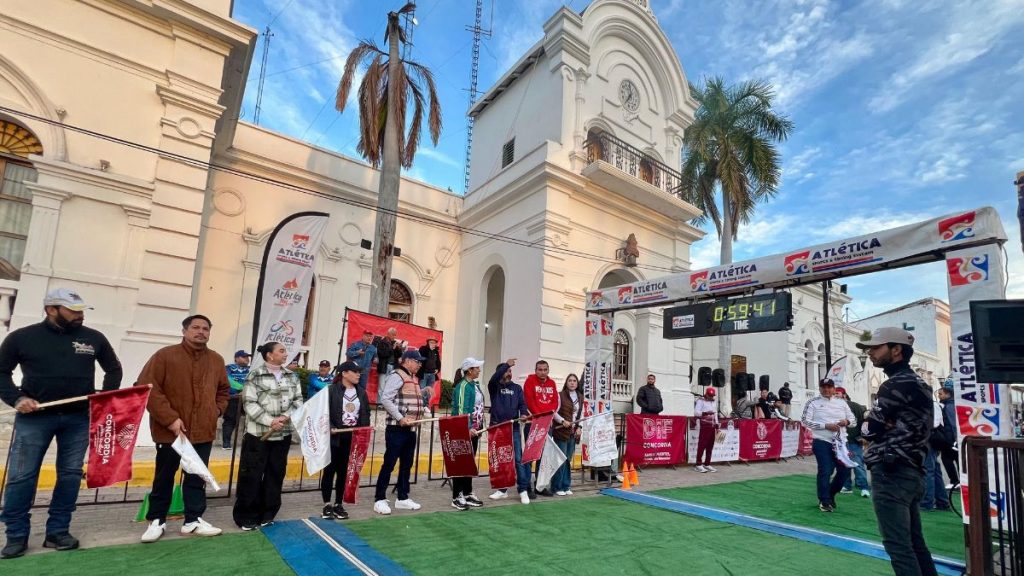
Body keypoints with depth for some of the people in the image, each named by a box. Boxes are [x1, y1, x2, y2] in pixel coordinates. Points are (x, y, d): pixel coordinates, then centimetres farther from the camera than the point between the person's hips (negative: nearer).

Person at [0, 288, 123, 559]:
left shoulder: (94, 338, 4)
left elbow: (114, 369, 15)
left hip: (78, 417, 2)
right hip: (34, 416, -1)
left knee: (70, 475, 6)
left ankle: (58, 531, 17)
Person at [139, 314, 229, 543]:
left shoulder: (216, 360, 8)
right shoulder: (165, 356, -8)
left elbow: (223, 390, 21)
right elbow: (148, 388, -14)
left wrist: (217, 410, 6)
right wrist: (169, 418, -17)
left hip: (204, 431, 4)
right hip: (170, 430, -4)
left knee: (197, 477, 10)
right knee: (164, 476, 11)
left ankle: (193, 520, 21)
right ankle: (156, 520, 26)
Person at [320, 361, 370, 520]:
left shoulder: (361, 393, 10)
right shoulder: (331, 390, -7)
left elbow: (365, 414, 12)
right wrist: (330, 428, -22)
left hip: (353, 437, 5)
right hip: (335, 436, -4)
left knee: (344, 471, 10)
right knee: (330, 469, 4)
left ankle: (338, 504, 21)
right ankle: (327, 505, 15)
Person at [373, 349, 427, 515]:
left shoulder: (413, 378, 17)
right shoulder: (396, 376, -11)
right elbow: (385, 399, -20)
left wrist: (424, 410, 6)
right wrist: (400, 418, -22)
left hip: (411, 428, 9)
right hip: (397, 428, -9)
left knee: (407, 464, 13)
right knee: (389, 464, -2)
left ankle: (402, 498, 23)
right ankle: (380, 499, 7)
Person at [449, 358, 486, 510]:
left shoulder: (475, 385, 12)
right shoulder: (463, 386, -16)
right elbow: (461, 409, -23)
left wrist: (479, 426, 15)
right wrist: (468, 428, -31)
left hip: (474, 429, 9)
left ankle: (468, 494, 24)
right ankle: (457, 497, 7)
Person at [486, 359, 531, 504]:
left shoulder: (517, 388, 11)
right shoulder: (494, 387, 4)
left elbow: (522, 403, 1)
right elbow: (493, 378, -18)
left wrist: (524, 413, -20)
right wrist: (506, 364, -23)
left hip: (514, 428, 0)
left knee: (518, 459, -3)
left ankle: (523, 490, 3)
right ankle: (502, 489, 19)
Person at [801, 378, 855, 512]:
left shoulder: (842, 402, 9)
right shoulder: (813, 403, -4)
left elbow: (853, 420, 13)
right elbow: (806, 421, -10)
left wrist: (847, 421, -11)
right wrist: (826, 425, -18)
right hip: (822, 442, -4)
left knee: (844, 470, 7)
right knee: (825, 471, -6)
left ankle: (831, 494, 31)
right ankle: (824, 501, 7)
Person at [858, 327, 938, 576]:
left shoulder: (895, 385, -15)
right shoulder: (918, 383, 15)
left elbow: (869, 430, -14)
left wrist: (870, 422, 5)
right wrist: (878, 422, -3)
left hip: (891, 473, -10)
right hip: (912, 471, 10)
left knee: (897, 544, -5)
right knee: (914, 541, 16)